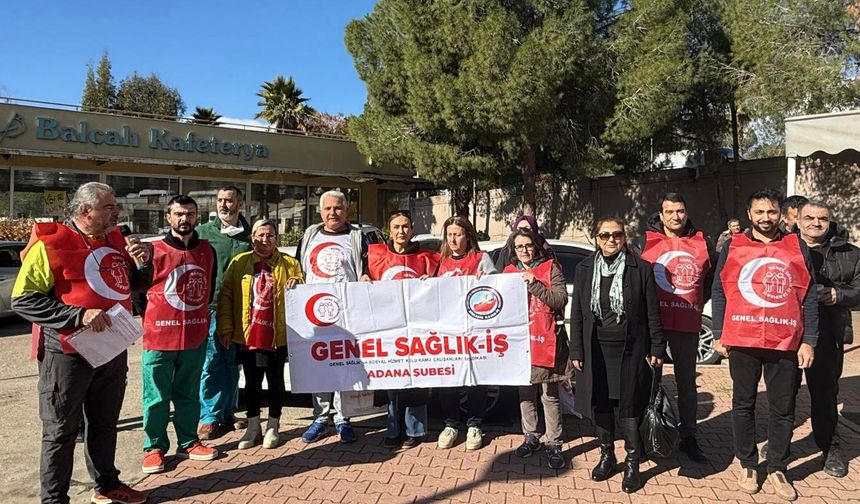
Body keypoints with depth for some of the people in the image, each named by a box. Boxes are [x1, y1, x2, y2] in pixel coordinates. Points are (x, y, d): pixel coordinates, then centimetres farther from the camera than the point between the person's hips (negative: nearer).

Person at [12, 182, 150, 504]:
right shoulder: (50, 244, -14)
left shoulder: (115, 240, 7)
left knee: (105, 423, 19)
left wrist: (143, 264, -1)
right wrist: (79, 315, -26)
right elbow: (22, 300, -17)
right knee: (61, 430, 6)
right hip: (68, 353, -7)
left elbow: (130, 284, 21)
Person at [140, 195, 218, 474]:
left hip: (196, 336, 4)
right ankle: (154, 447, 20)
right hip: (160, 336, -4)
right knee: (157, 396, 6)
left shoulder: (207, 250, 6)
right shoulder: (155, 250, -7)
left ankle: (188, 442, 28)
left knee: (189, 393, 15)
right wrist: (149, 321, 0)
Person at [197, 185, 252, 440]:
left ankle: (227, 413, 25)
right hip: (209, 306, -3)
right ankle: (210, 418, 10)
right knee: (211, 363, -1)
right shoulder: (203, 232, 1)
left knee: (232, 362, 12)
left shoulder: (250, 235, 8)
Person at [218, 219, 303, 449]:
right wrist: (226, 328, -4)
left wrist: (296, 285, -12)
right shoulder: (239, 263, 4)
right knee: (251, 382, 11)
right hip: (247, 334, 1)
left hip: (277, 335, -1)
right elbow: (225, 296, 3)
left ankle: (273, 427, 23)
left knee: (275, 380, 9)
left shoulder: (289, 264, 3)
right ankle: (253, 427, 24)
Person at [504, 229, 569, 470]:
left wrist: (534, 284, -18)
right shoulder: (509, 272, 11)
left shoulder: (550, 268, 0)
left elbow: (561, 300, -11)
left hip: (546, 340, -4)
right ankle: (531, 437, 27)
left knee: (550, 395, -1)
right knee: (525, 392, 12)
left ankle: (553, 444, 9)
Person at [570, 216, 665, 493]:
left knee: (629, 407, 3)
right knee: (600, 405, 11)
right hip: (595, 351, 3)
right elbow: (577, 313, 5)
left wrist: (657, 348, -3)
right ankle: (606, 456, 29)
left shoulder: (641, 268, -3)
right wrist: (576, 351, 2)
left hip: (630, 351, -2)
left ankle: (632, 463, 19)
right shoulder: (584, 269, 4)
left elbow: (653, 312, 0)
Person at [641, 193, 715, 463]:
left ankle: (688, 437, 24)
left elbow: (715, 274, 20)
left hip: (688, 322, 3)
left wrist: (700, 300, 12)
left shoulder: (701, 242, 7)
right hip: (653, 320, -2)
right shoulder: (646, 241, -2)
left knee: (687, 380, 12)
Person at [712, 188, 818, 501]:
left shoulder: (798, 248, 5)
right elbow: (719, 292, 4)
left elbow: (809, 298, 5)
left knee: (783, 409, 9)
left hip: (786, 343, 1)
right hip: (742, 341, -1)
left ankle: (777, 469, 25)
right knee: (743, 404, 10)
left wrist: (809, 341, -1)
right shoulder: (732, 247, 3)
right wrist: (718, 335, 0)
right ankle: (747, 465, 25)